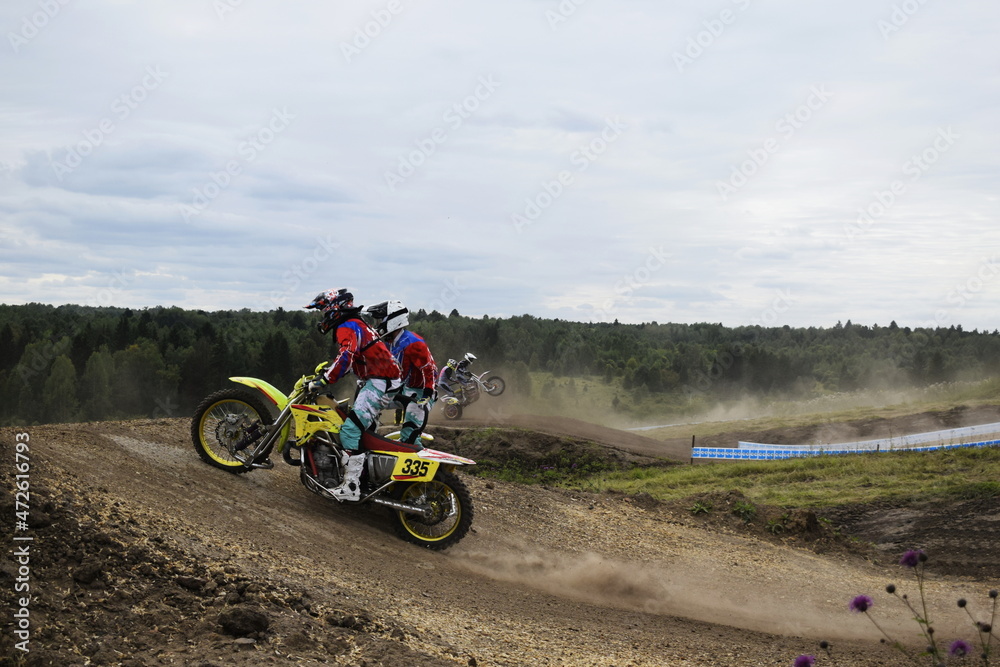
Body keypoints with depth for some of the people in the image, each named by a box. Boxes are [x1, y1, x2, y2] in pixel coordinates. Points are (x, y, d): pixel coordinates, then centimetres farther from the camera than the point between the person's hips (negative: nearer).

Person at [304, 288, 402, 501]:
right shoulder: (357, 325, 22)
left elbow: (346, 357, -30)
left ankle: (351, 487, -21)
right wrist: (325, 370, 27)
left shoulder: (348, 327, -11)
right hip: (373, 381, 11)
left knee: (351, 430, -18)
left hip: (379, 382, -11)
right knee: (360, 429, 21)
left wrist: (323, 380, -30)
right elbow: (350, 361, 33)